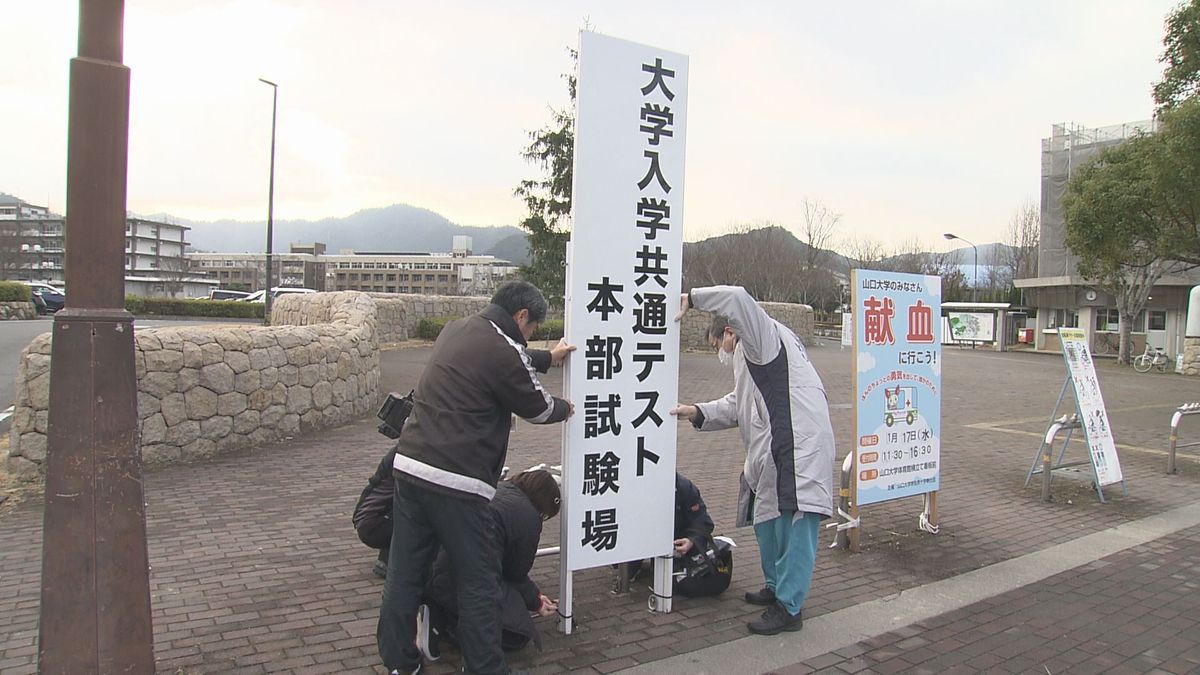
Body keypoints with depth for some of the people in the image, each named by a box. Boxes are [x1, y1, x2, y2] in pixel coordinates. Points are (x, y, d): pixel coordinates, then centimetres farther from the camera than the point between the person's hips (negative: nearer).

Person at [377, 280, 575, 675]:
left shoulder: (456, 330, 13)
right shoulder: (503, 350, -12)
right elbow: (537, 408, 2)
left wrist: (547, 359, 39)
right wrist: (564, 408, 23)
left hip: (409, 465, 9)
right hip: (455, 480, -8)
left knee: (405, 571, 15)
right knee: (479, 580, 6)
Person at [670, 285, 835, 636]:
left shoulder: (764, 339, -2)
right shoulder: (752, 356, 28)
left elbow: (737, 298, -19)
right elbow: (737, 405, 26)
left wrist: (691, 298, -8)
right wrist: (698, 412, 13)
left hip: (798, 448, -11)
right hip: (772, 452, 11)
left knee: (794, 526, -5)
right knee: (767, 520, 19)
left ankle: (789, 608, 0)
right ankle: (776, 587, 35)